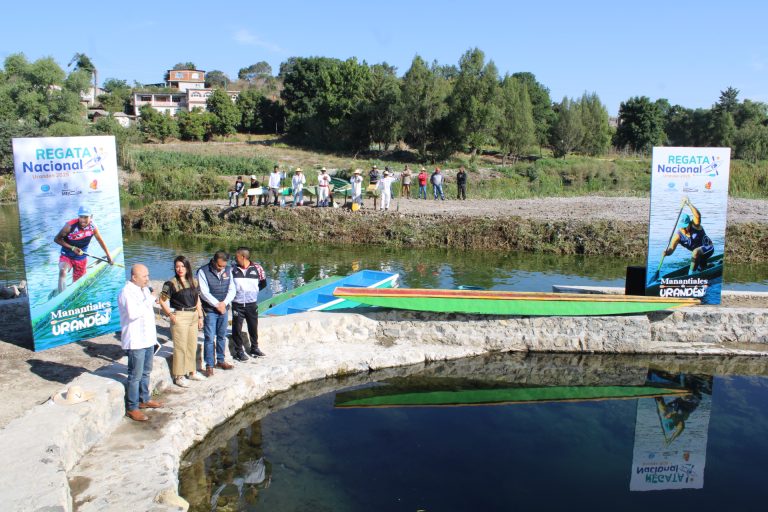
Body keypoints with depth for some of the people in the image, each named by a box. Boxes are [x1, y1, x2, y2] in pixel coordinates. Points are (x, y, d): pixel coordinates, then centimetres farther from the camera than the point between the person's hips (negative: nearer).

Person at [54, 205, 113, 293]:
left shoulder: (93, 227, -11)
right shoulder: (70, 225, -21)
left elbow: (100, 240, 5)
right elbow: (57, 239, -12)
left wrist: (108, 256, 12)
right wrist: (72, 248, -23)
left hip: (81, 259, 3)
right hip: (66, 256, -3)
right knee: (62, 272, -32)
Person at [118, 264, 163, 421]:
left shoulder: (144, 289, 12)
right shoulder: (127, 292, -17)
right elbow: (133, 313, -31)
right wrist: (149, 300, -23)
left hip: (147, 338, 9)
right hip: (135, 341, -9)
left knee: (146, 372, 19)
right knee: (135, 376, -2)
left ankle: (144, 399, 33)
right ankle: (132, 408, 6)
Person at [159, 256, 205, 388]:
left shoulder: (193, 282, 8)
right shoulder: (171, 283, -10)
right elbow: (162, 301, -11)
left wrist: (200, 317, 12)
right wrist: (170, 315, -16)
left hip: (193, 316, 6)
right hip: (179, 317, -6)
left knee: (192, 346, 14)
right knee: (180, 347, -1)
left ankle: (191, 372, 29)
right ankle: (179, 376, 10)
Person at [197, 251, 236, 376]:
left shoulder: (227, 271, 4)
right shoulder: (203, 272, -11)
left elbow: (232, 290, 4)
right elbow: (204, 293, -15)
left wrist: (224, 303, -10)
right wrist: (217, 305, -14)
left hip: (224, 309, 5)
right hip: (210, 310, -5)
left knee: (222, 336, 13)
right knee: (209, 338, -3)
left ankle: (220, 360, 26)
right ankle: (209, 365, 5)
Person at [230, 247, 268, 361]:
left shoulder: (257, 268, -4)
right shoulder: (233, 269, -2)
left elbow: (263, 283, 10)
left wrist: (254, 291, 5)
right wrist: (232, 292, 1)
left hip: (252, 304, 0)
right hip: (237, 304, 0)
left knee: (253, 327, 12)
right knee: (237, 329, 4)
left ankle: (254, 349, 30)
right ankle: (239, 351, 17)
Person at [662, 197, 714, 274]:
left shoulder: (695, 225, -24)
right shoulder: (678, 235, -17)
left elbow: (698, 216, -46)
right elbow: (671, 248, -27)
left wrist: (689, 204, -54)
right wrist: (667, 252, -50)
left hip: (708, 248, -6)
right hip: (698, 254, 6)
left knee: (695, 252, -39)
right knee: (701, 269, 27)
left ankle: (691, 274, -33)